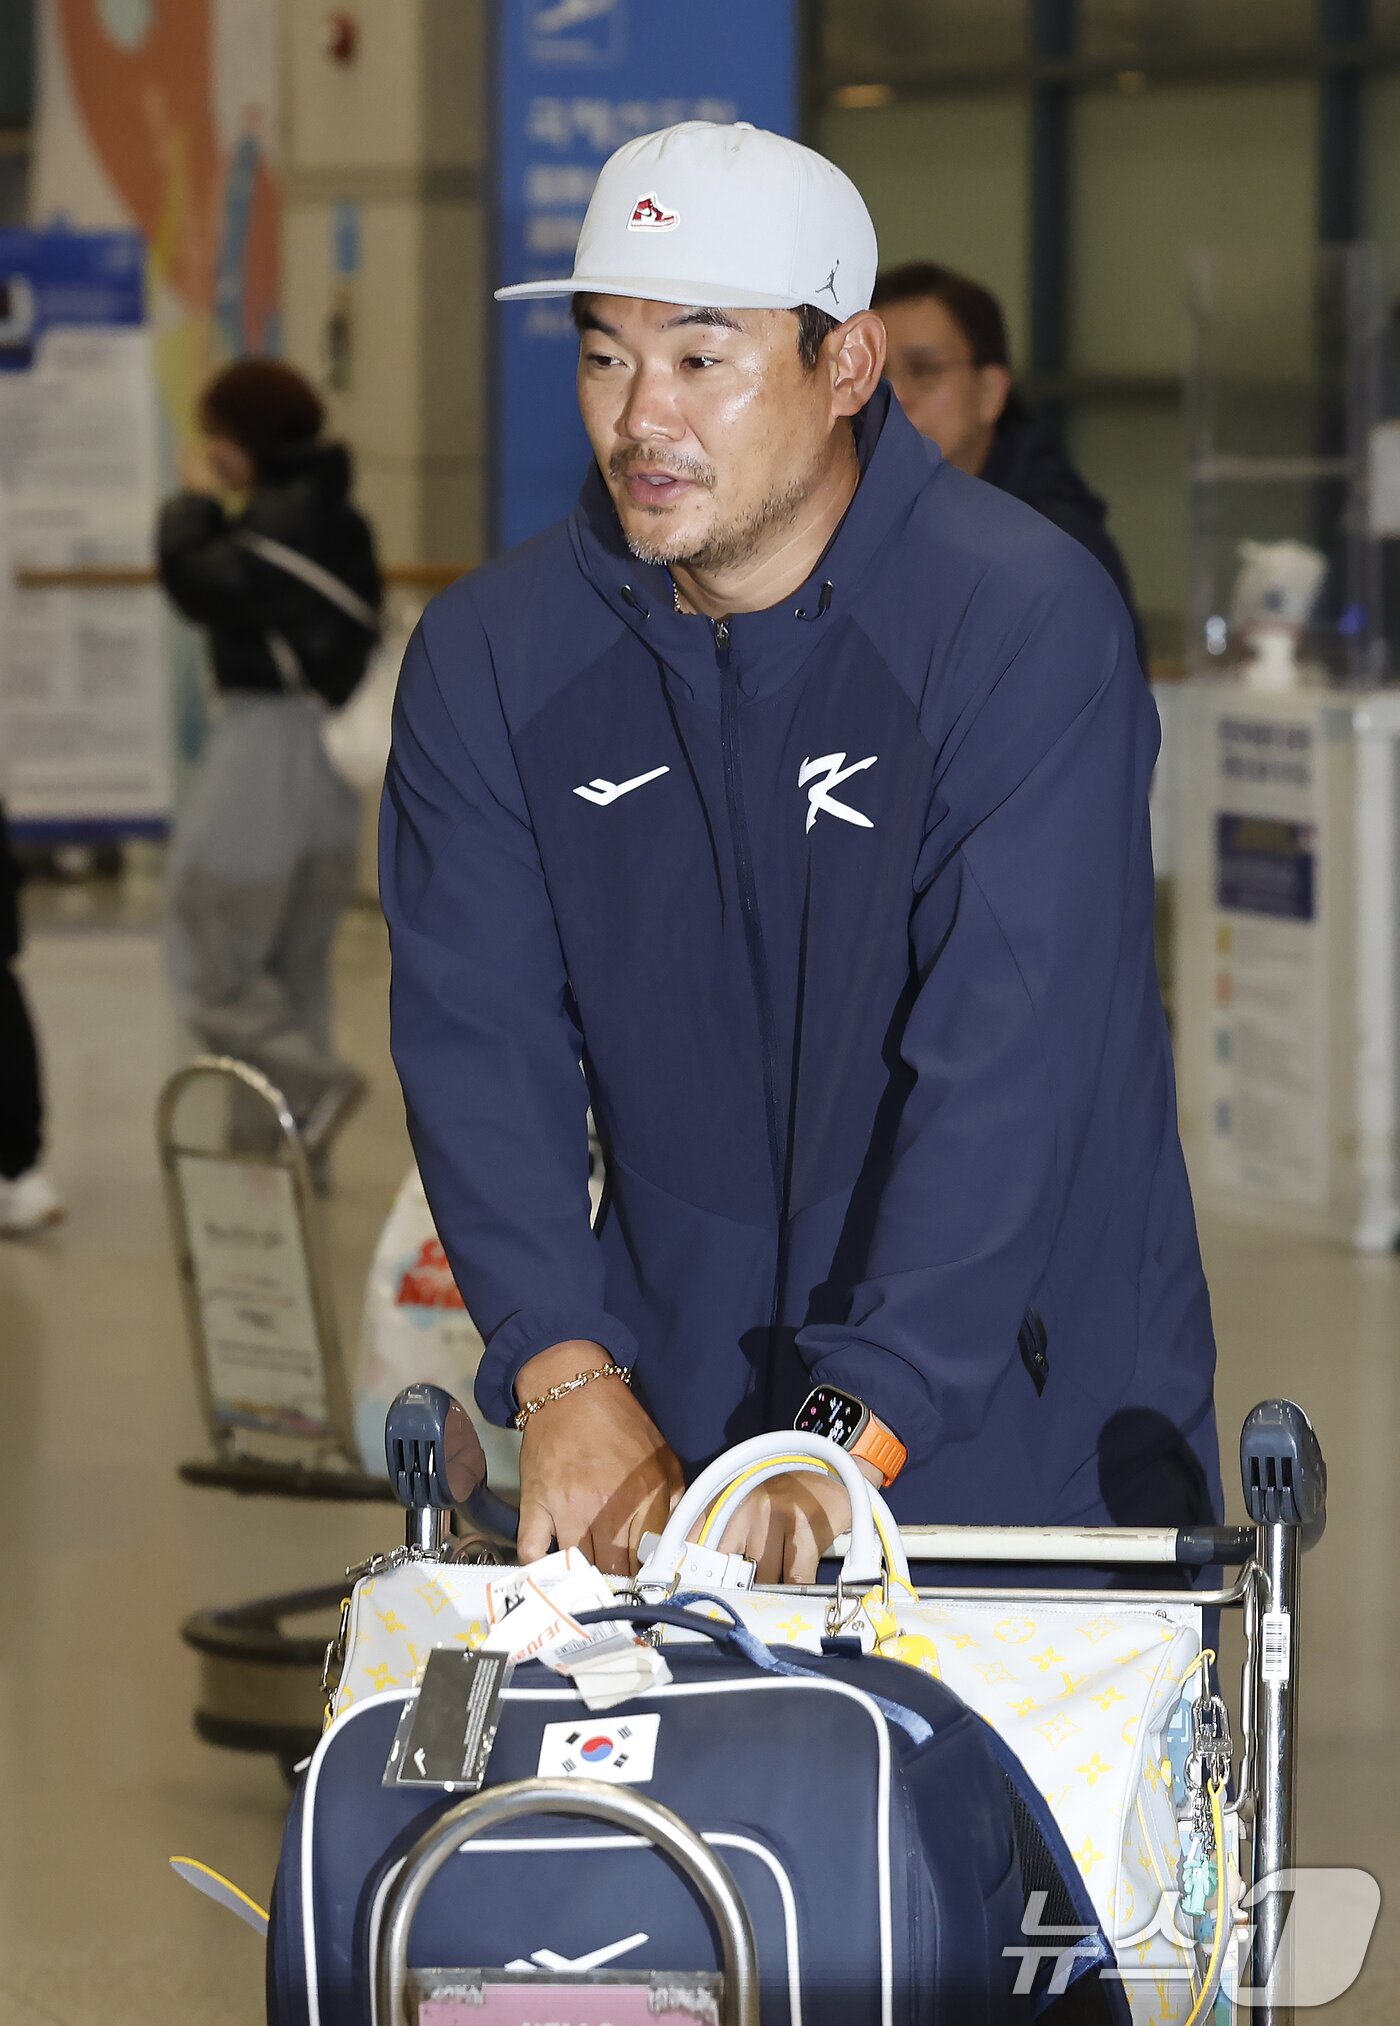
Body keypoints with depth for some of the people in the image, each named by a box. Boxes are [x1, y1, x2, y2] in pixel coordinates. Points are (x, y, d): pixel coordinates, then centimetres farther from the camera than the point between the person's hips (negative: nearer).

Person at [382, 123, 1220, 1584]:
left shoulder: (1027, 624, -18)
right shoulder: (490, 657, -3)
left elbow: (1008, 1063, -25)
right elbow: (479, 1036, -8)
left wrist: (847, 1434, -34)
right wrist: (566, 1376, -23)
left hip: (1016, 1404, -3)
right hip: (675, 1386, 3)